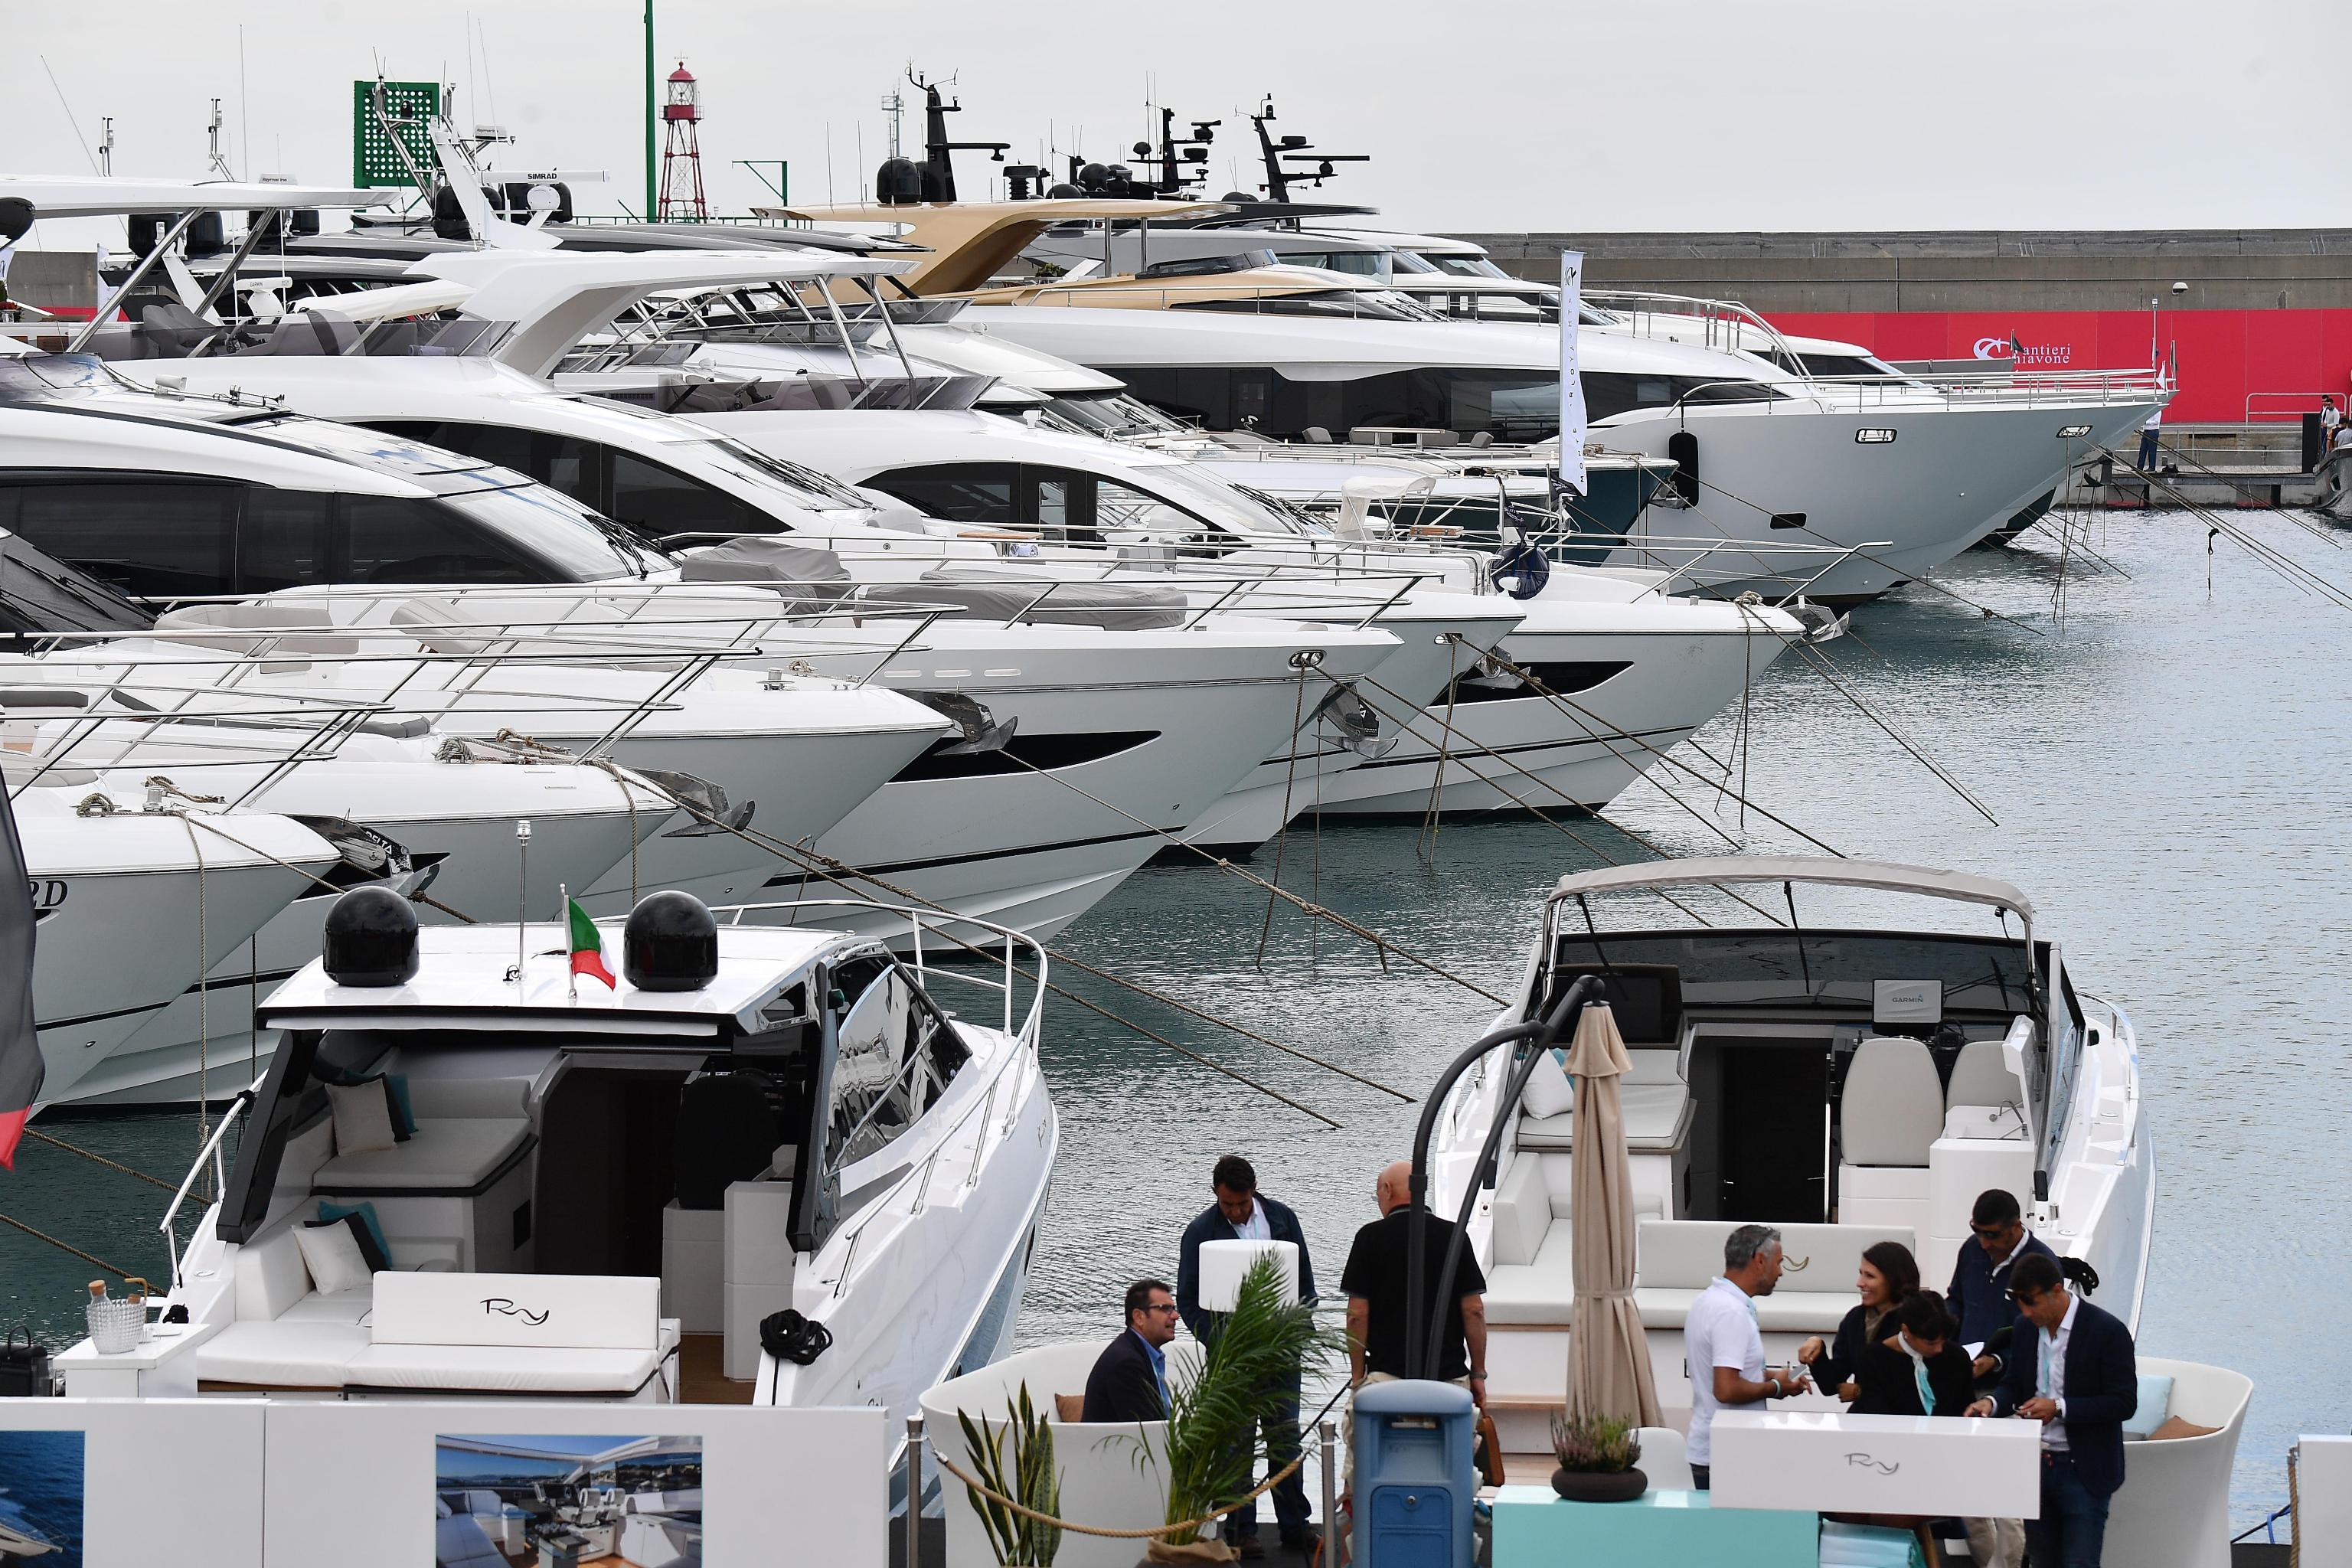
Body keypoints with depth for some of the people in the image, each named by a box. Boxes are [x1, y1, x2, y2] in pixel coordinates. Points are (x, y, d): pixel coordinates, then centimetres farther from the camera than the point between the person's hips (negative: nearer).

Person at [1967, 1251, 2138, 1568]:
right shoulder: (2026, 1328, 5)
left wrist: (2059, 1408, -23)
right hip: (2036, 1466, 6)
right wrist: (1992, 1402, -8)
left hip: (2083, 1470, -6)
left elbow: (2124, 1403, -16)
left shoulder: (2107, 1331, -14)